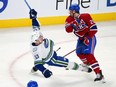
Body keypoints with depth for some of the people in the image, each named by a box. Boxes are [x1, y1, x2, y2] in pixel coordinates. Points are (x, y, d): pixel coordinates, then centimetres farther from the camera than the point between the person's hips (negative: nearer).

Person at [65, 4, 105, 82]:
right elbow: (68, 30, -9)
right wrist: (70, 24, -29)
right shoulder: (70, 19, -3)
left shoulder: (85, 16, -22)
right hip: (81, 38, 8)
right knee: (79, 53, 20)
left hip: (90, 37, -8)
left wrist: (88, 38, -23)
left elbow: (94, 28, -21)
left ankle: (99, 74, -27)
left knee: (88, 54, -22)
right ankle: (86, 64, 54)